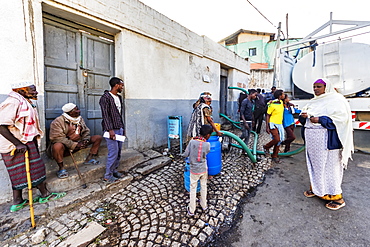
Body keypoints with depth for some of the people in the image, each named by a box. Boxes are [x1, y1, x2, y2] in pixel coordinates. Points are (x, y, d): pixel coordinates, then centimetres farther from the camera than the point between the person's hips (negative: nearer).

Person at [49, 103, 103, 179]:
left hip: (78, 143, 6)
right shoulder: (57, 122, -16)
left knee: (98, 137, -4)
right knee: (57, 146, -42)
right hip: (65, 147, -5)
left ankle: (89, 158, 1)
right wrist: (74, 145, -28)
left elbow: (86, 131, 11)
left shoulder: (80, 119, 4)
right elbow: (57, 138, -23)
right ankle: (61, 168, -17)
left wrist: (86, 139, -11)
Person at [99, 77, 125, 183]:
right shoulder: (105, 98, -9)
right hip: (112, 129, -8)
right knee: (113, 152, -7)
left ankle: (114, 170, 25)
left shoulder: (119, 98, 16)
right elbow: (105, 115, -15)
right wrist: (110, 130, -21)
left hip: (119, 129, 8)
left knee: (118, 151, 11)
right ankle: (108, 175, 7)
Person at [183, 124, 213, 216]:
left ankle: (191, 210, 28)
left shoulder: (192, 141, -18)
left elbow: (185, 154, -11)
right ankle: (204, 206, 41)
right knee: (203, 187, 23)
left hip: (194, 170, 0)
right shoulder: (207, 144, -18)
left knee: (193, 189, 16)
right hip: (204, 170, 1)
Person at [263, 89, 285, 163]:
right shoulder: (272, 105, -16)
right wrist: (267, 127, -16)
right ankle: (266, 147, 10)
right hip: (273, 124, -8)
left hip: (280, 124, 8)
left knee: (279, 140, 8)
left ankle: (274, 156, 20)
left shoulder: (281, 102, 6)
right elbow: (267, 116, -13)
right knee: (277, 139, -19)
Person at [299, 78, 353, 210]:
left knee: (329, 165, -2)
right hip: (312, 140, 7)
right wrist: (303, 116, -3)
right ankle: (316, 188, 26)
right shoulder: (314, 101, 16)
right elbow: (305, 119, 19)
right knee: (314, 163, 12)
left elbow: (342, 117, -14)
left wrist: (320, 120, -20)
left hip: (326, 139, -7)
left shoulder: (335, 99, -4)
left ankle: (337, 197, 12)